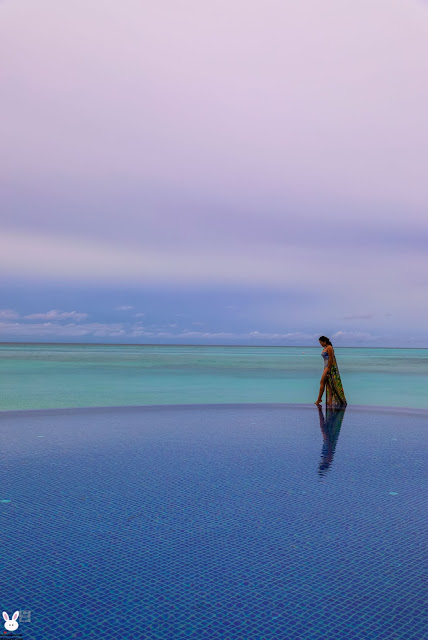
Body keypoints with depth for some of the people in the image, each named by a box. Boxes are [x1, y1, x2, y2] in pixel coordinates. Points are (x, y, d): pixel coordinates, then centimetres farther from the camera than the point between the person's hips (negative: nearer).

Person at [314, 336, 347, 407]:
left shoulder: (329, 348, -13)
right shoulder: (324, 348, 17)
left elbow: (331, 359, -18)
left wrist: (328, 369, -19)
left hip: (330, 366, -10)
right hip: (326, 366, 10)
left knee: (322, 382, -11)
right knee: (328, 383, 4)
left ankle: (319, 399, -7)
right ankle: (330, 400, 3)